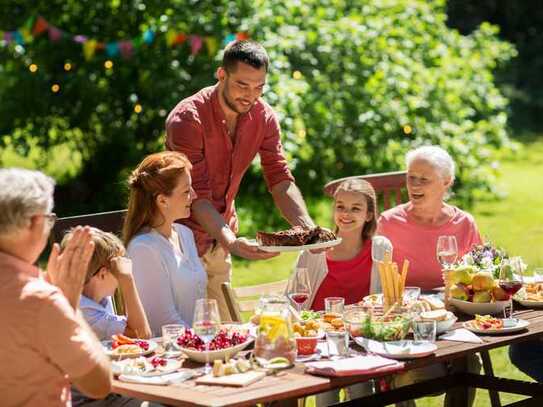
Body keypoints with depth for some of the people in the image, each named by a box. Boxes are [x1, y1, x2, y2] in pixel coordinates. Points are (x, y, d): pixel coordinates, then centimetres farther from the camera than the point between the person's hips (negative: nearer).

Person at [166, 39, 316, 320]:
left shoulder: (263, 117, -5)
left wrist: (307, 227, -25)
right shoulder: (187, 120, -24)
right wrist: (231, 242, -42)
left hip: (219, 240, 6)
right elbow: (197, 197, -27)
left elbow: (280, 181, -7)